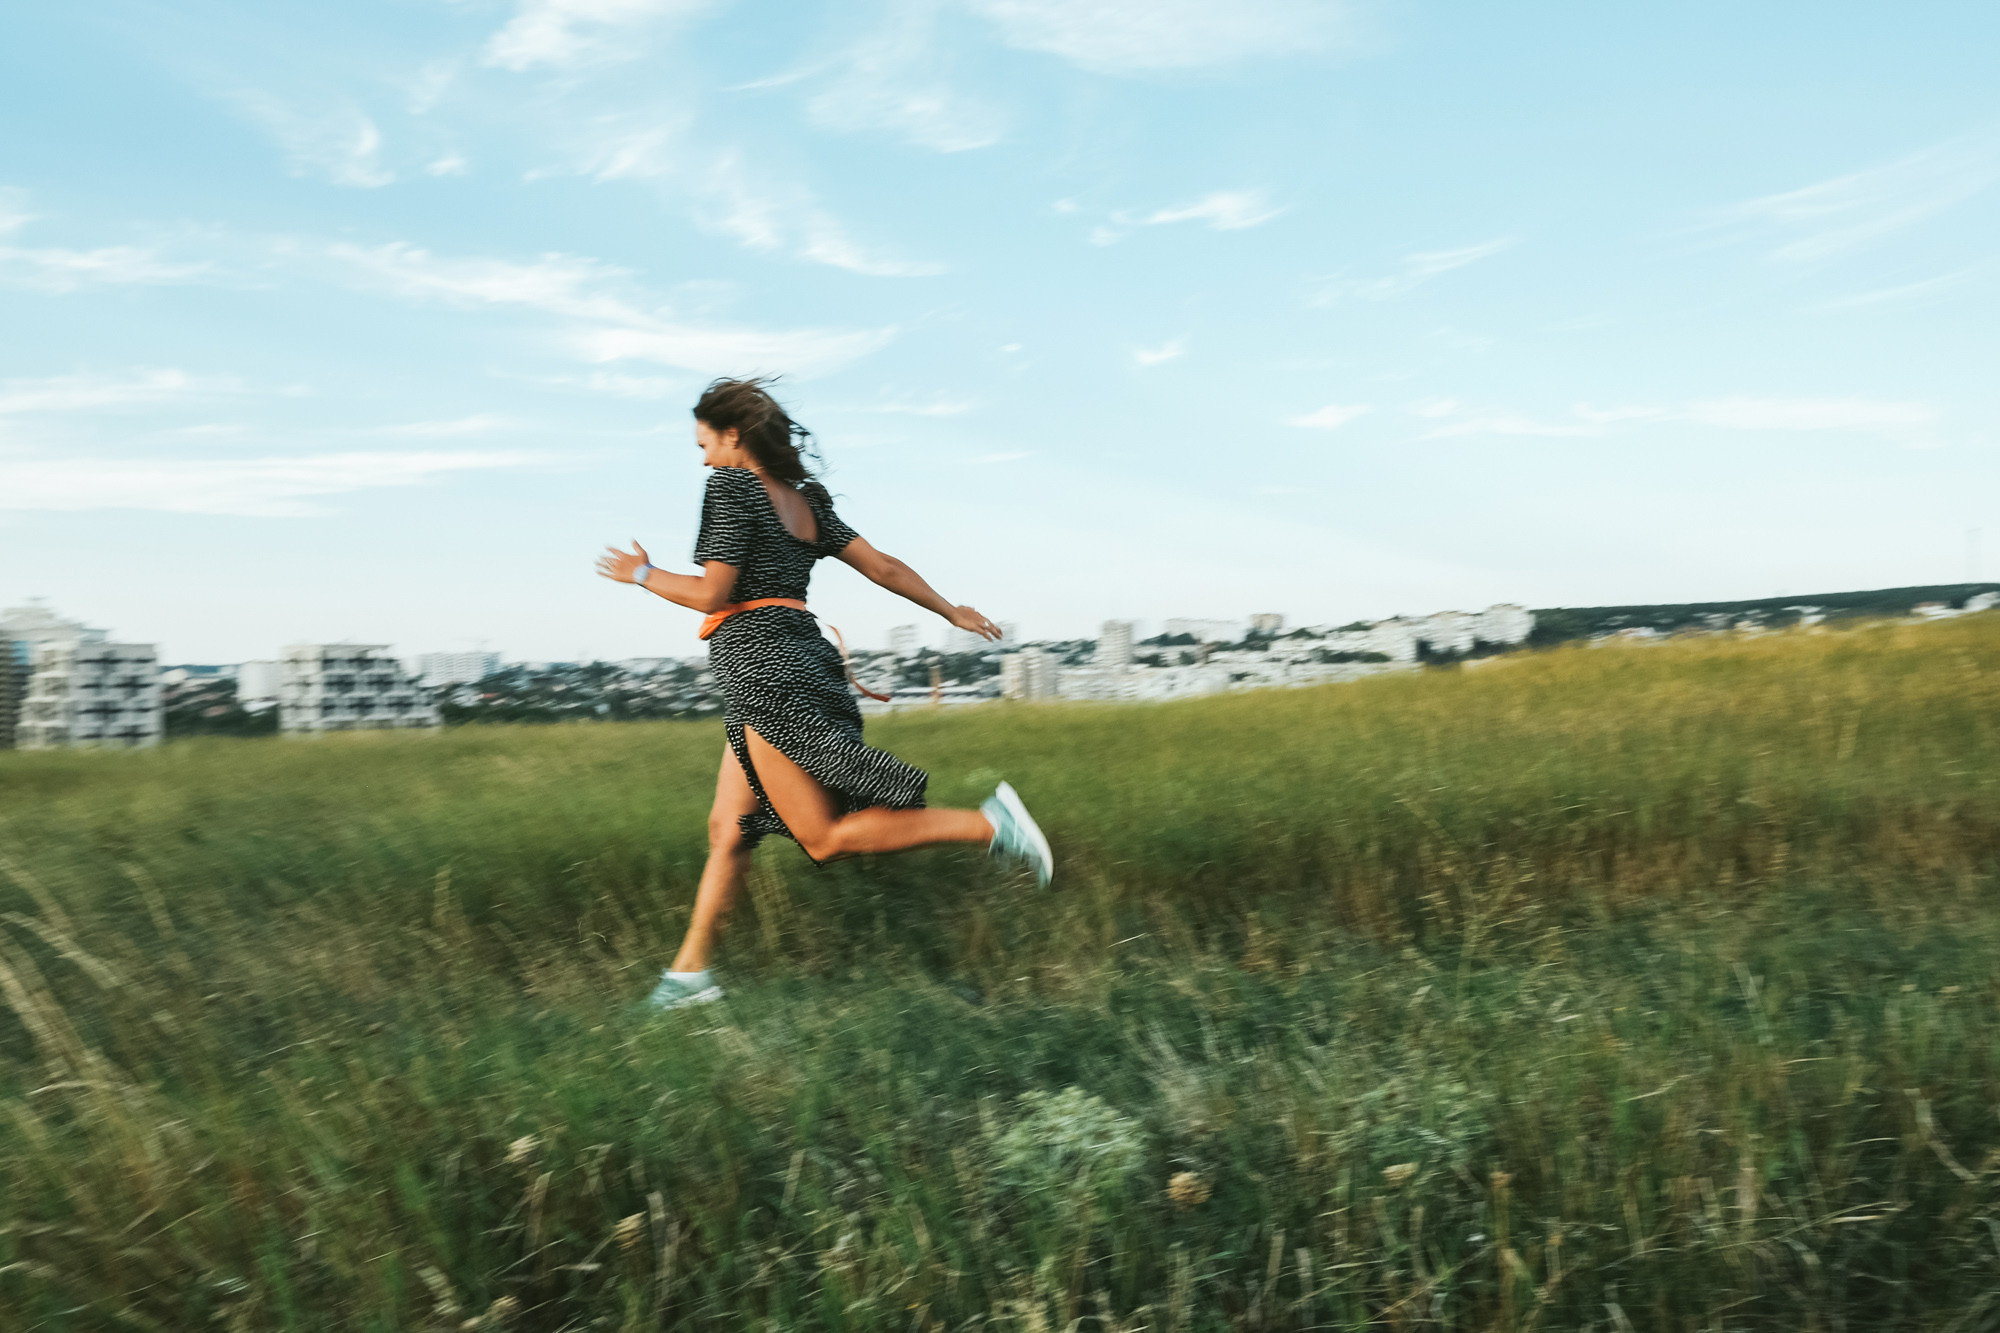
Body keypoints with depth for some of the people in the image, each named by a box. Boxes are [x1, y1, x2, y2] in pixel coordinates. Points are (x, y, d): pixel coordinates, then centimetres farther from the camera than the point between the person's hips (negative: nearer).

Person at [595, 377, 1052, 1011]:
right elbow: (882, 565, 16)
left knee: (826, 837, -8)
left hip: (763, 667, -10)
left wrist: (643, 574, 6)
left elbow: (711, 594, -11)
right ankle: (690, 971, 18)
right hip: (798, 658, 10)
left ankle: (987, 824, -13)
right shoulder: (806, 501, 17)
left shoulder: (730, 486, -6)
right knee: (728, 827, 12)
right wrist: (953, 612, 24)